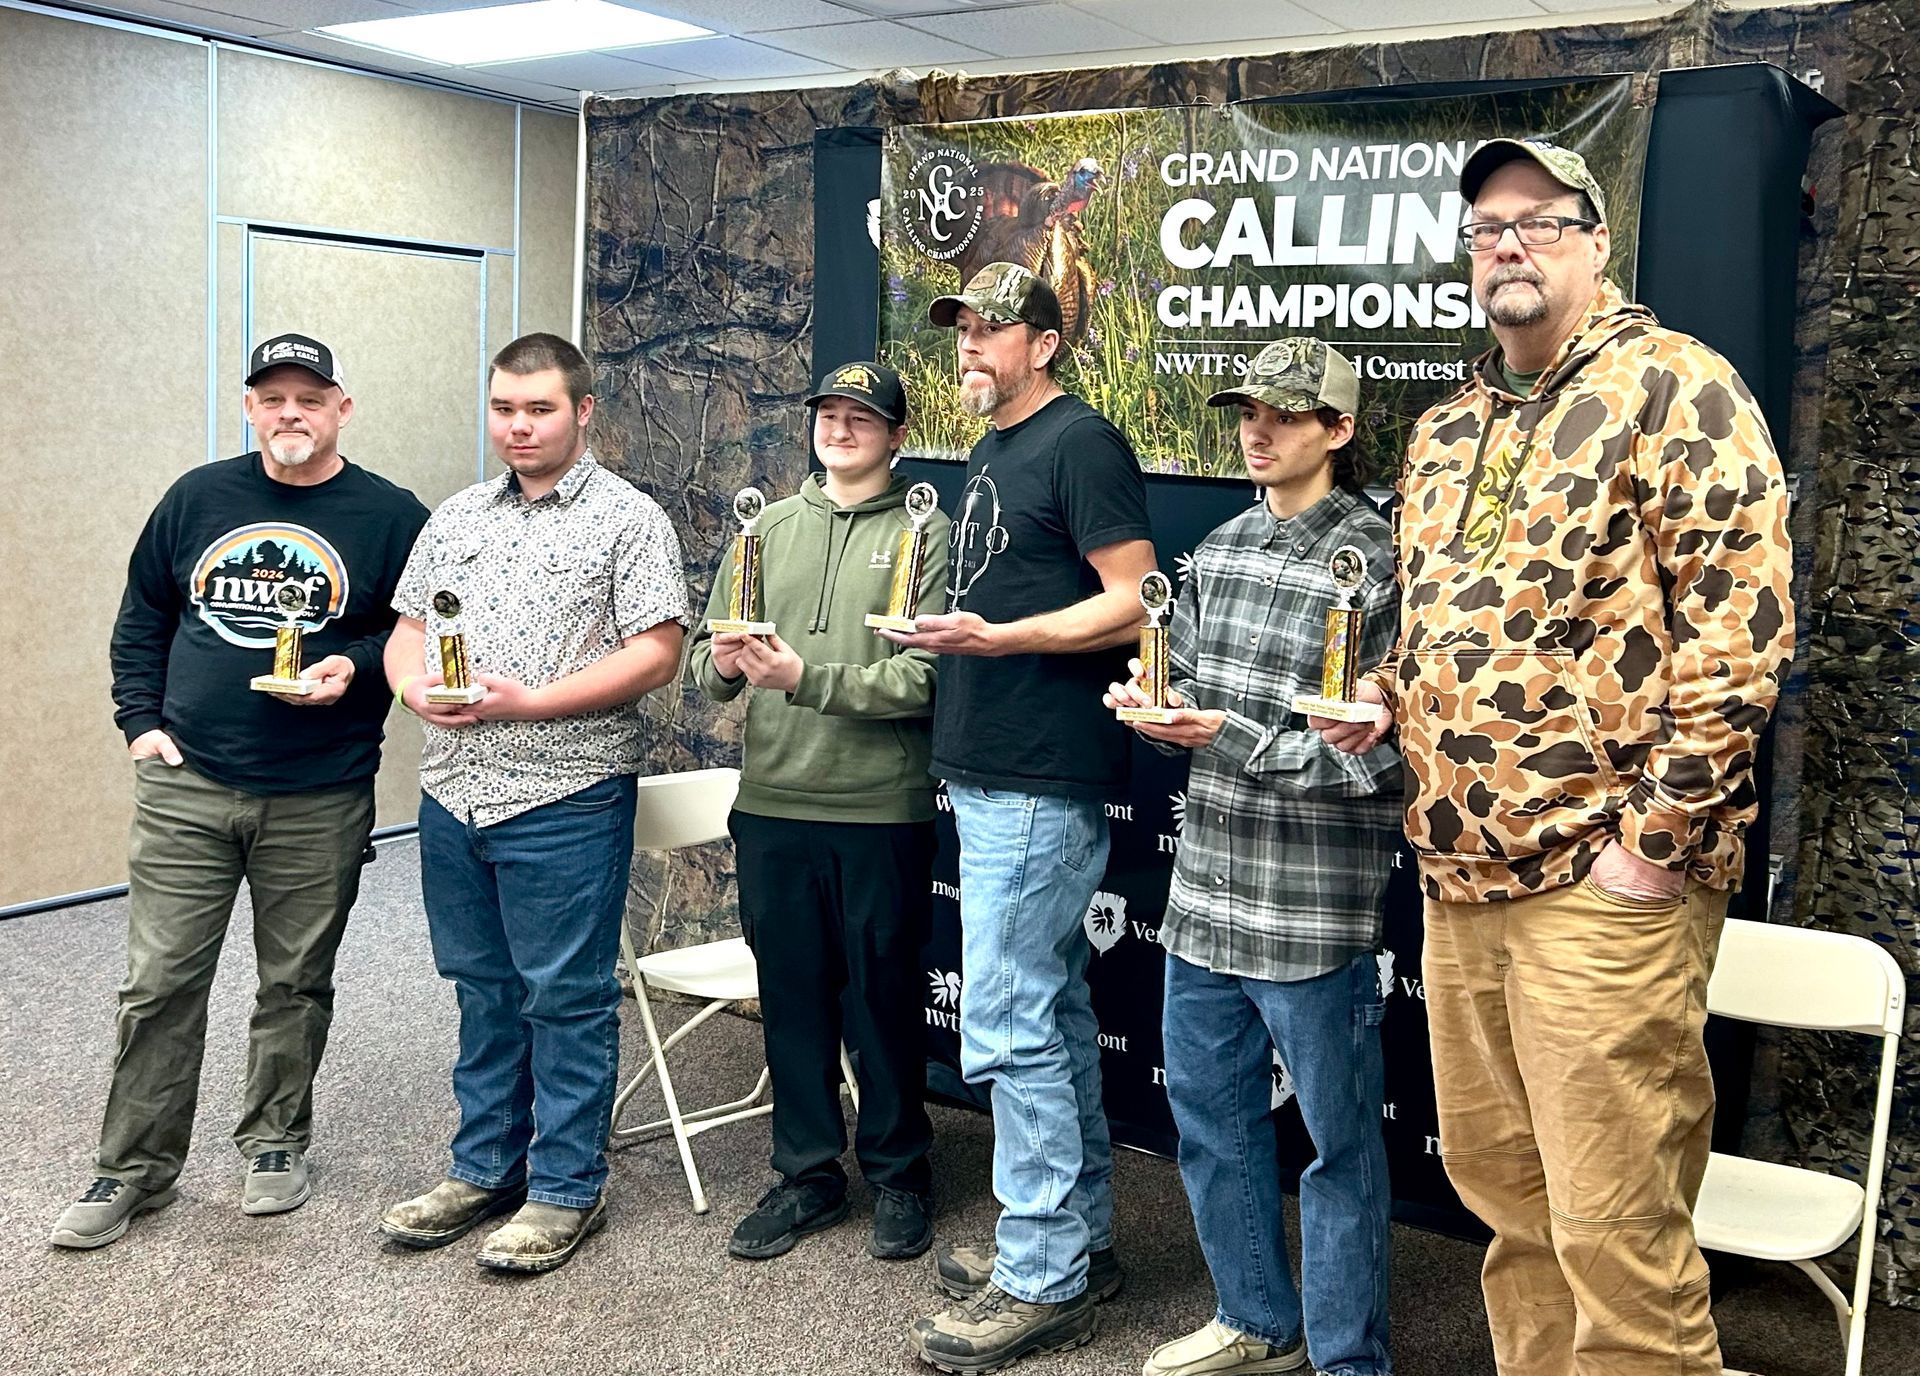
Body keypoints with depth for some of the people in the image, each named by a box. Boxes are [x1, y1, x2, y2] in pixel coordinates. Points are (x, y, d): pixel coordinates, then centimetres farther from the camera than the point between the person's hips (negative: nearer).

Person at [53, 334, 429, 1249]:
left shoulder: (390, 516, -2)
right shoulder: (199, 497, 7)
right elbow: (142, 617, 15)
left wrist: (355, 667, -16)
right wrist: (140, 720, 5)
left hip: (320, 801, -2)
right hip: (184, 786, 2)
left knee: (296, 983, 10)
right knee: (159, 983, 4)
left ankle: (275, 1142, 29)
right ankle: (134, 1169, 17)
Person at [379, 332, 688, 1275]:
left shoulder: (627, 519, -4)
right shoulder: (456, 518, 15)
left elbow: (656, 654, -12)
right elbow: (407, 628, 18)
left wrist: (531, 701, -19)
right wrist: (414, 685, -6)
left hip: (564, 798, -6)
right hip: (453, 795, 6)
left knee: (565, 997, 2)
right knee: (484, 989, 16)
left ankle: (566, 1188, 14)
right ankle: (484, 1169, 29)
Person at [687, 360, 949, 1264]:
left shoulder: (925, 533, -3)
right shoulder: (770, 527, 12)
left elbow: (923, 677, -13)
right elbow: (706, 652, 9)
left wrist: (806, 678, -20)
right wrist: (722, 664, -14)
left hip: (881, 809, -4)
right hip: (772, 804, 4)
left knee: (883, 997, 8)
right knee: (791, 994, 12)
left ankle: (898, 1173, 26)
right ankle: (807, 1173, 27)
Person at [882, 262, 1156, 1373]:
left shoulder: (1081, 442, -10)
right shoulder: (991, 458, 18)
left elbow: (1136, 601, -17)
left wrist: (1000, 636, -23)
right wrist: (946, 631, 10)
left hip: (1042, 784, -10)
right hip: (990, 775, 10)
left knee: (1007, 1028, -7)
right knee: (1056, 1013, 15)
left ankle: (1042, 1280, 4)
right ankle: (1083, 1237, 25)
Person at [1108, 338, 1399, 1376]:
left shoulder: (1377, 563, -11)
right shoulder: (1220, 550, 10)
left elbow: (1376, 753, -15)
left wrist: (1232, 736, -22)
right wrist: (1154, 705, -4)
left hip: (1314, 909, -7)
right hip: (1206, 890, 7)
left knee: (1337, 1143, 7)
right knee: (1208, 1115, 18)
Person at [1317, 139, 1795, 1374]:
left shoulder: (1672, 386, -6)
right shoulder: (1445, 432, 17)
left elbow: (1741, 620, -14)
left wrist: (1656, 833, -17)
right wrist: (1385, 702, 7)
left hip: (1606, 875, -7)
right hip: (1461, 867, 8)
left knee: (1613, 1224, -2)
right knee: (1498, 1181, 16)